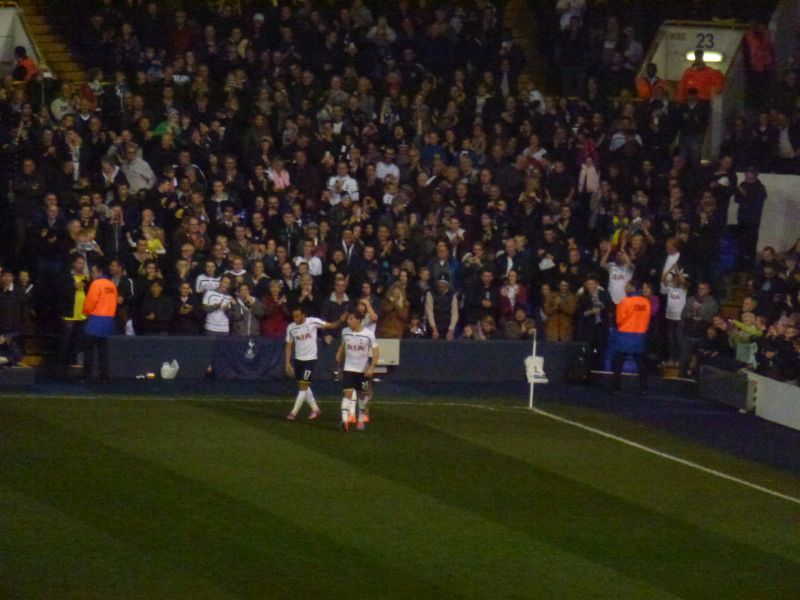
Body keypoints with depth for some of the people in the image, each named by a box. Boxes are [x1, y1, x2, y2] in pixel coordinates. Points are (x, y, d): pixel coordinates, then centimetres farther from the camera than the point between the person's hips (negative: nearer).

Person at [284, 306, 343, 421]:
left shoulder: (313, 322, -13)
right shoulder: (291, 328, -1)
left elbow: (332, 326, -12)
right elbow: (289, 346, 6)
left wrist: (341, 320, -31)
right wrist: (288, 363, 1)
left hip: (310, 359, -5)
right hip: (298, 360, 5)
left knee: (303, 386, -7)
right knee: (303, 386, 12)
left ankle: (294, 413, -3)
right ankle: (315, 409, 27)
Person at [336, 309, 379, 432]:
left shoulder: (368, 334, -13)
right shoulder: (345, 332, -2)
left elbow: (375, 353, -11)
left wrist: (371, 368, -21)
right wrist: (339, 358, 20)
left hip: (363, 370, -1)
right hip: (348, 369, 1)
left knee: (362, 395, 12)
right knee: (347, 393, -14)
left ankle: (361, 420, 29)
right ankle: (345, 419, -24)